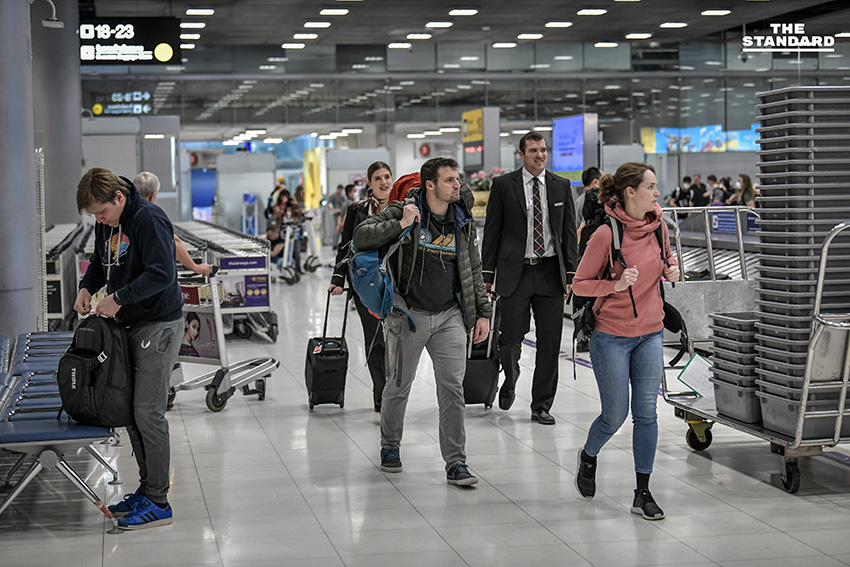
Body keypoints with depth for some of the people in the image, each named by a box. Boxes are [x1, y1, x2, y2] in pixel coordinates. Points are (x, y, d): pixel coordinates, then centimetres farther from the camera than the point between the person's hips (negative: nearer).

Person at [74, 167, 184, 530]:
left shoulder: (149, 220, -18)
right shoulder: (106, 224, 10)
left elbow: (162, 273, -26)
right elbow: (100, 262, 25)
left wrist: (119, 298, -23)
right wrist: (87, 287, 5)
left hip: (158, 325, -9)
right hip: (128, 325, 9)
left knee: (148, 412, -8)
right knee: (130, 411, 11)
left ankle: (158, 503, -1)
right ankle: (147, 489, 22)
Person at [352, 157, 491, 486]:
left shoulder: (463, 221, 6)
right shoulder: (405, 212, -7)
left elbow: (473, 270, 15)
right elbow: (360, 237, -15)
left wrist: (483, 313, 10)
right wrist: (401, 225, -24)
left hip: (450, 316, 3)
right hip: (409, 314, -3)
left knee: (453, 387, -4)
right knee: (399, 385, 10)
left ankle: (456, 463, 1)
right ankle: (390, 446, 33)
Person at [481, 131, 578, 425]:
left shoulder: (561, 186, 9)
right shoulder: (503, 185, 1)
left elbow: (569, 232, 10)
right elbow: (492, 232, 3)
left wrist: (571, 273, 4)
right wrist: (488, 274, -1)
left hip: (551, 272, 2)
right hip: (514, 271, -2)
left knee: (550, 342, 2)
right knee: (511, 337, -2)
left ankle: (541, 406, 13)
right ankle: (510, 382, 30)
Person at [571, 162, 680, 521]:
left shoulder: (658, 224, 0)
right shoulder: (606, 235, -16)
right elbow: (579, 284, -9)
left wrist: (671, 269, -2)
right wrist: (616, 284, -24)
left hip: (650, 333, 5)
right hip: (612, 336, -5)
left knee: (646, 412, 1)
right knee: (615, 416, 3)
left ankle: (643, 494, 8)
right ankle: (589, 456, 36)